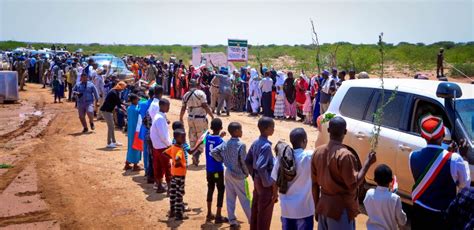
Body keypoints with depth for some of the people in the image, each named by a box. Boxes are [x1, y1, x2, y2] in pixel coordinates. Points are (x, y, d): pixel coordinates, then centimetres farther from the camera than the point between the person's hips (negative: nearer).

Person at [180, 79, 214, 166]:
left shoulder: (186, 95, 4)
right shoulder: (200, 93, -11)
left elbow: (183, 108, 8)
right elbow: (205, 106, -16)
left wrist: (181, 118, 22)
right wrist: (212, 116, -11)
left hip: (191, 118, 5)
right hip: (200, 118, -5)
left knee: (192, 138, 14)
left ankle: (194, 158, 18)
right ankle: (197, 154, -14)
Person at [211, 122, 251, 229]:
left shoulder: (225, 143, 0)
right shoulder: (241, 145, -19)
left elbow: (213, 152, 0)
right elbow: (244, 162, -19)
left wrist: (223, 161, 7)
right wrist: (247, 173, -3)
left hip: (228, 173, 6)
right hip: (238, 175, -6)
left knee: (230, 198, 12)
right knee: (244, 199, 4)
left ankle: (232, 221, 18)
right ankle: (252, 220, 15)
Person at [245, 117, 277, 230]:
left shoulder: (255, 143, 3)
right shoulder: (266, 145, -22)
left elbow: (247, 161, 11)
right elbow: (261, 167, -29)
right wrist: (269, 184, -19)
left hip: (257, 180, 8)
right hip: (265, 183, -8)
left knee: (255, 210, 18)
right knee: (264, 214, 5)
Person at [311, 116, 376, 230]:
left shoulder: (318, 152, -1)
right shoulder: (345, 155, -21)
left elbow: (314, 184, 5)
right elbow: (353, 185, -18)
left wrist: (317, 208, 14)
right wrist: (367, 163, -11)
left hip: (323, 206, 6)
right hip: (341, 208, -6)